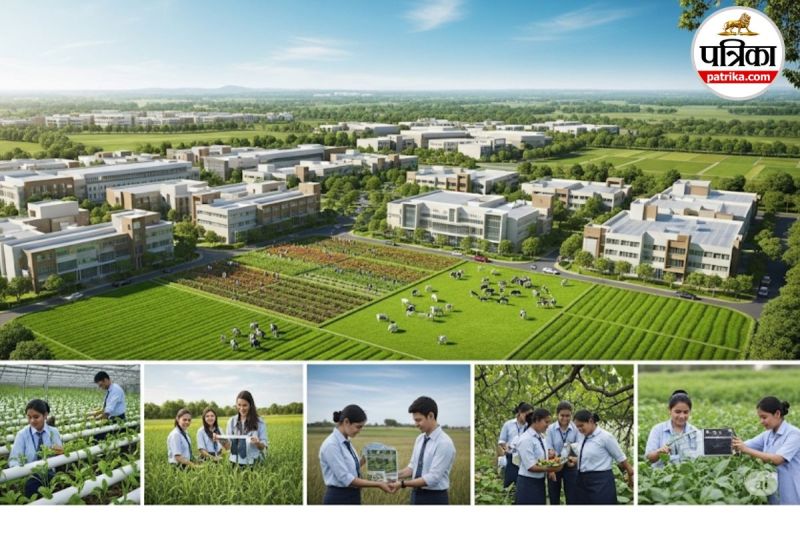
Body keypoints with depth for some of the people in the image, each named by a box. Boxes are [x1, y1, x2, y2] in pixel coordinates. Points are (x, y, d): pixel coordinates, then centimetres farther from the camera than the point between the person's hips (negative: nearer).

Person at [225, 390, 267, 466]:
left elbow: (264, 446, 2)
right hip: (236, 463, 2)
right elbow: (228, 445, 8)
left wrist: (257, 443, -18)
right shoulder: (232, 421, 9)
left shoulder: (259, 422, 1)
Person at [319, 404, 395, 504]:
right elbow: (345, 478, -23)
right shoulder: (331, 445, -20)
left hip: (353, 500, 9)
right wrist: (378, 484, -20)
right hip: (338, 500, -9)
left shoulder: (347, 442, 9)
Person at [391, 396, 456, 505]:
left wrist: (403, 484, -24)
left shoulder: (444, 443, -19)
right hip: (417, 496, 8)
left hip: (434, 499, -8)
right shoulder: (420, 439, 7)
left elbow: (432, 478, -24)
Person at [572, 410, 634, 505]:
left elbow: (621, 458, -3)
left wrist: (630, 475, 6)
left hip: (601, 481, -7)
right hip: (582, 480, 7)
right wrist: (575, 460, 4)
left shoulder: (605, 436, -12)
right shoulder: (582, 437, 8)